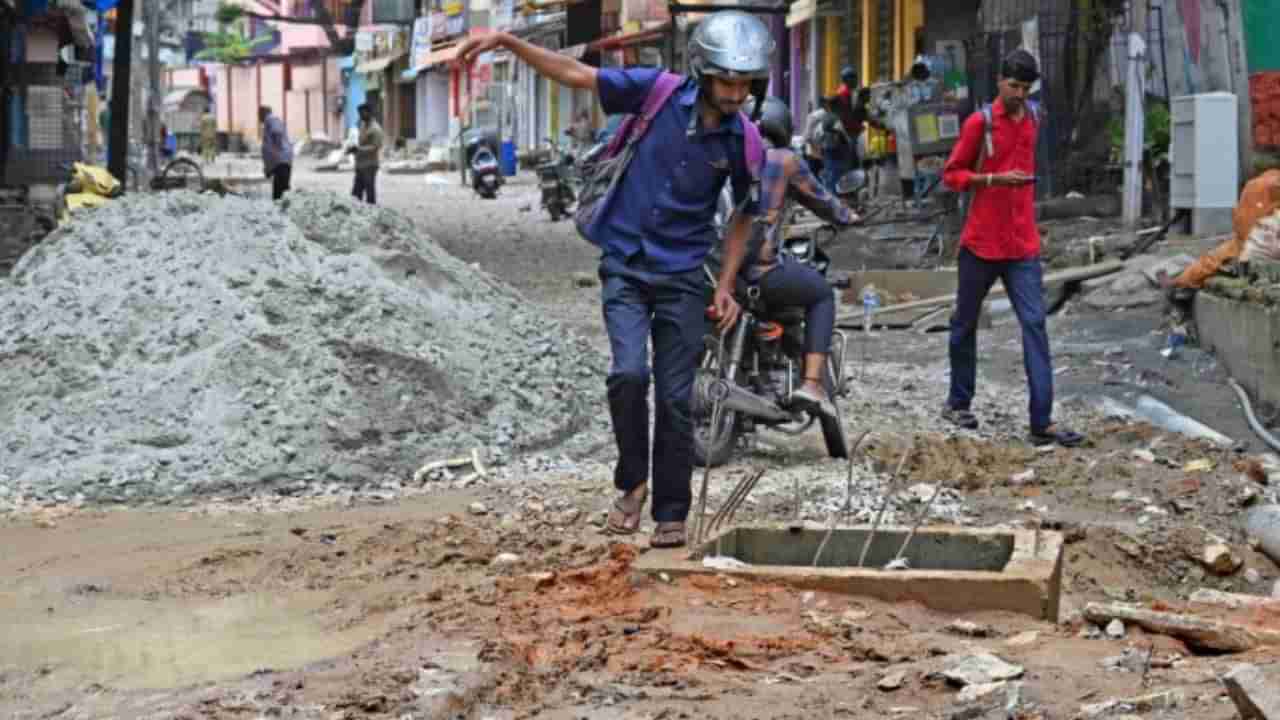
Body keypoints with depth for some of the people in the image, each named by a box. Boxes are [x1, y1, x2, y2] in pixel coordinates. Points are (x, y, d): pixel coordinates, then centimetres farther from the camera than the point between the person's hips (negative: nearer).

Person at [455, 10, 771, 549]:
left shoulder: (743, 141, -7)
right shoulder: (657, 92, -10)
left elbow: (744, 214, 8)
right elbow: (574, 74, -7)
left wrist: (727, 285, 2)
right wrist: (505, 41, -15)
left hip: (682, 275, 1)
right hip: (625, 265, -1)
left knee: (676, 398, 1)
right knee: (629, 373, -19)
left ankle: (671, 513, 14)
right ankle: (632, 483, 3)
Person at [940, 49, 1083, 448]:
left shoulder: (1033, 120, 8)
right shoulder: (979, 123, -6)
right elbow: (951, 174, -7)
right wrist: (994, 179, -19)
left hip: (1023, 245, 3)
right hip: (981, 243, -3)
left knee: (1035, 325, -7)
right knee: (965, 323, 10)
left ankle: (1042, 422, -13)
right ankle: (958, 402, 29)